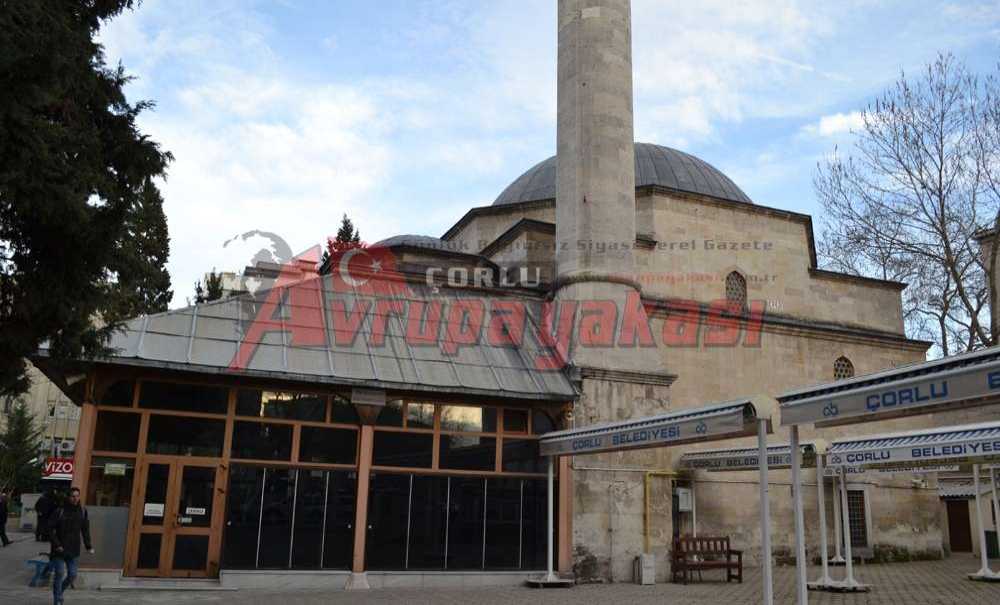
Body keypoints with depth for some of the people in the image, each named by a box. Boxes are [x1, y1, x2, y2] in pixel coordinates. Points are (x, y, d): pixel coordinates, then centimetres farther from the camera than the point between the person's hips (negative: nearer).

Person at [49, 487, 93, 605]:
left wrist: (88, 546, 3)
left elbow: (85, 530, 8)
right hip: (59, 550, -4)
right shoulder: (59, 511, -12)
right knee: (60, 574, -4)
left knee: (72, 575, 7)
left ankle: (59, 590, 33)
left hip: (74, 551, 4)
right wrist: (56, 544, -17)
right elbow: (50, 529, -10)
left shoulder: (82, 511, 2)